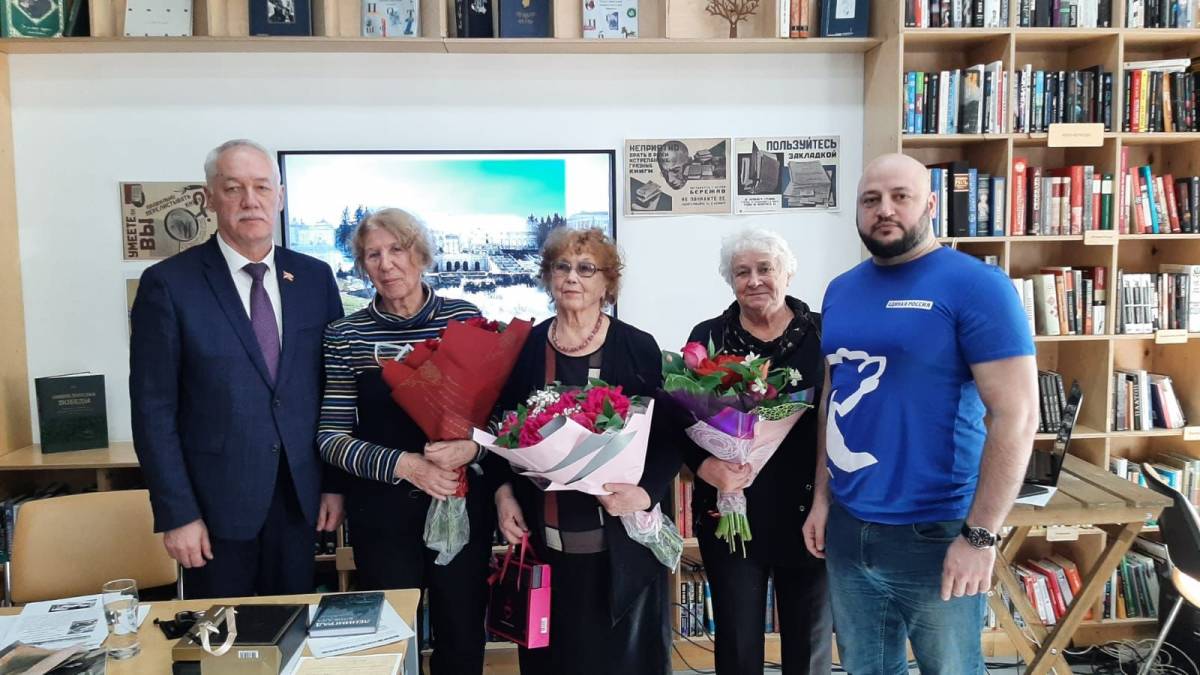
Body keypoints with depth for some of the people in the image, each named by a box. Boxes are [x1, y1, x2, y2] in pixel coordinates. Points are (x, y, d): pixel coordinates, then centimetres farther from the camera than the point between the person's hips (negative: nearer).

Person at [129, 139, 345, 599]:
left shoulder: (315, 278, 4)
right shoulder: (168, 284, -7)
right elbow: (153, 409, -7)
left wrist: (336, 483, 4)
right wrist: (176, 513, -9)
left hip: (300, 498, 3)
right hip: (217, 503, -3)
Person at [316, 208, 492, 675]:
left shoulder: (466, 318, -2)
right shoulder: (346, 335, -4)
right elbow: (331, 436, -5)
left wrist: (472, 447, -19)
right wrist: (404, 465, -19)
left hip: (463, 504, 1)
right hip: (384, 510, -1)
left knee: (463, 634, 13)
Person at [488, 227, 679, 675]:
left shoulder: (639, 349, -2)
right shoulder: (525, 348, 4)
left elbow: (668, 436, -2)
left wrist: (646, 492, -17)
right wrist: (503, 493, -3)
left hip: (622, 542, -1)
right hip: (545, 542, 2)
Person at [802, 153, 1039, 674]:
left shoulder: (976, 285, -12)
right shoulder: (840, 291, 7)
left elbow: (1016, 414, -16)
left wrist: (980, 535, -18)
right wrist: (822, 496, 9)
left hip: (936, 534, -5)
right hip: (847, 528, 5)